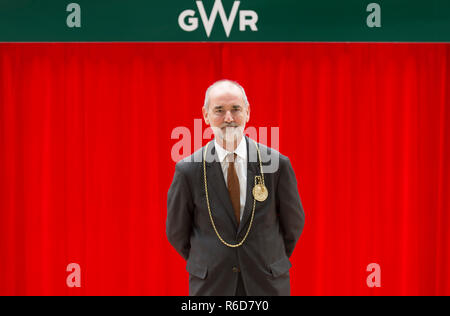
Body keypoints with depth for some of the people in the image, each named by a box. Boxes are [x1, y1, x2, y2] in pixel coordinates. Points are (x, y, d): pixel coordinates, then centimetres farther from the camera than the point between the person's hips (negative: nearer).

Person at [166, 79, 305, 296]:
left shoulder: (277, 164, -6)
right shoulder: (188, 170, -7)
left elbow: (293, 223, 7)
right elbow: (176, 232, 5)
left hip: (268, 284, 1)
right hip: (210, 285, 0)